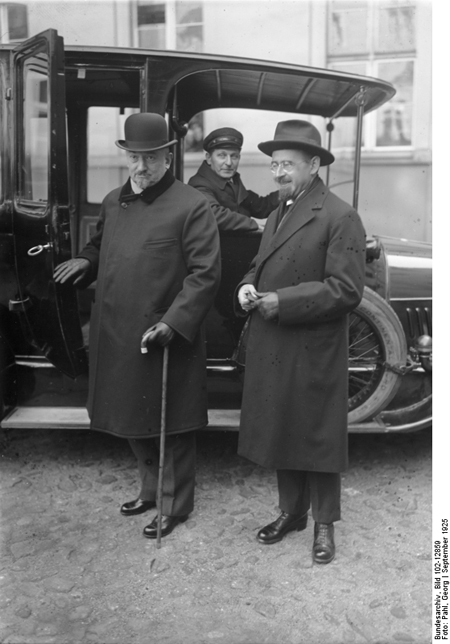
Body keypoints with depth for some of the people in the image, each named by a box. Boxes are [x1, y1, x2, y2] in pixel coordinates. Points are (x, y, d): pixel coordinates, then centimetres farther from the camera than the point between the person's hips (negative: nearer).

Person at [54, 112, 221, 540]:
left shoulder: (191, 206, -10)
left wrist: (173, 322, -22)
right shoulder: (113, 202, 11)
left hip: (165, 338, -7)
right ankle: (150, 489, 43)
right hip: (116, 337, 7)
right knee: (132, 422, 20)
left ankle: (175, 505, 28)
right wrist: (86, 261, 3)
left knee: (169, 426, 8)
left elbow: (205, 273, -14)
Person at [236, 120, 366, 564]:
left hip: (314, 353, -7)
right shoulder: (277, 214, 15)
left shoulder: (339, 217, -11)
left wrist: (281, 301, -21)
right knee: (280, 432, 16)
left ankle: (324, 523, 25)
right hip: (272, 349, 7)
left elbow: (346, 290, -17)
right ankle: (291, 512, 35)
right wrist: (248, 287, 0)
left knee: (317, 438, 6)